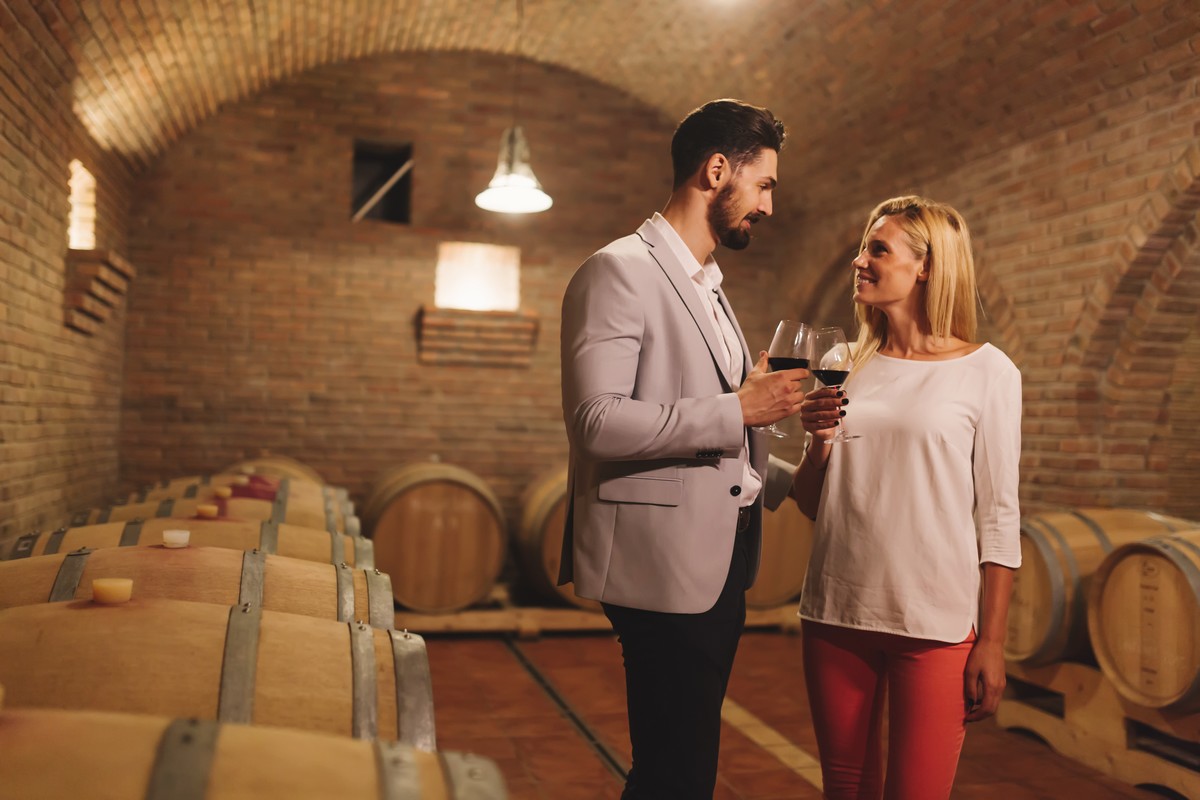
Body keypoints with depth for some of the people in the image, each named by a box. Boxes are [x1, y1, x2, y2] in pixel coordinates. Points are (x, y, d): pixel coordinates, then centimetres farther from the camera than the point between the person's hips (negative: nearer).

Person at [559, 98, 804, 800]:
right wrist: (738, 411, -19)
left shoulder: (708, 287, 20)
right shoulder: (620, 272, -10)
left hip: (720, 558, 9)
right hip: (665, 562, -9)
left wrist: (792, 477, 11)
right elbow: (597, 421, -22)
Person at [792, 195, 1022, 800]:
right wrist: (818, 441, -8)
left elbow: (1000, 516, -3)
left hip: (934, 626, -4)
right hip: (835, 614, 4)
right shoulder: (847, 366, 8)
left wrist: (991, 642, -5)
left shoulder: (985, 372, -3)